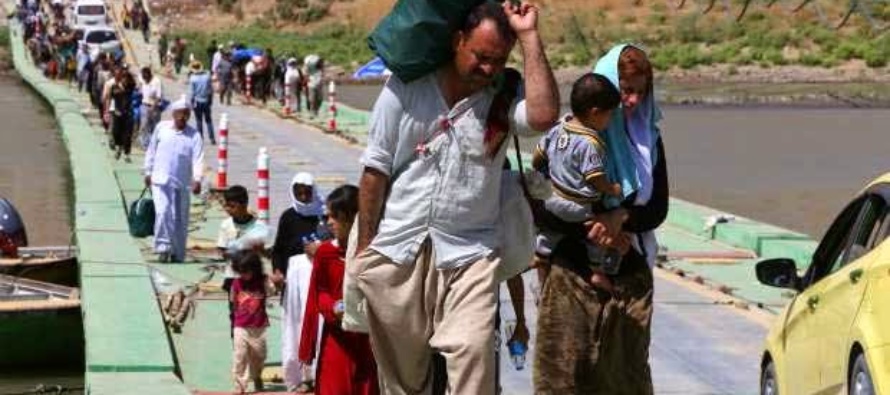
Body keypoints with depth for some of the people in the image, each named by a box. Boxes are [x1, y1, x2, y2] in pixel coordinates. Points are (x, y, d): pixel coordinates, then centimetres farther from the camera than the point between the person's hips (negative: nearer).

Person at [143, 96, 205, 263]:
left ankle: (177, 253, 15)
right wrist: (148, 172, 12)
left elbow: (198, 158, -12)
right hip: (160, 180, -1)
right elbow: (151, 151, 12)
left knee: (180, 219, 6)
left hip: (182, 183, 1)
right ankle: (163, 248, -11)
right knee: (163, 212, -16)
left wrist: (197, 179, -26)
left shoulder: (193, 135, -3)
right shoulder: (161, 128, 2)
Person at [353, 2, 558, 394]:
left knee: (473, 354, -17)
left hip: (469, 253, -1)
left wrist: (529, 36, -19)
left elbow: (544, 115, -26)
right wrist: (364, 246, 1)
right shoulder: (405, 88, -2)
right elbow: (375, 171, 2)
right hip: (396, 249, 1)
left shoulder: (504, 97, -1)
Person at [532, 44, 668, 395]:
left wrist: (622, 218, -15)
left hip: (630, 277, 3)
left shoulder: (648, 140, 9)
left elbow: (658, 210, 5)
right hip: (573, 272, -3)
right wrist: (588, 229, -15)